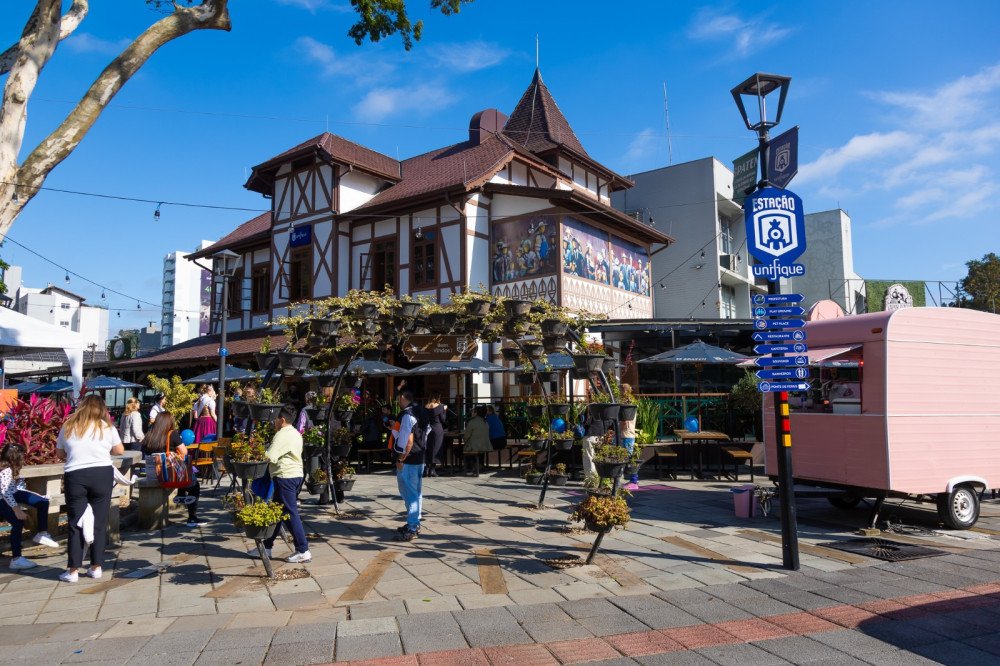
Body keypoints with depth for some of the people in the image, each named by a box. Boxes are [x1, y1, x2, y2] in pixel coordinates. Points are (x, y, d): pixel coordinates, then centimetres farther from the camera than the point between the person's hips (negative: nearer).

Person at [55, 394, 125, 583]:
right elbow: (120, 450, 7)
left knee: (75, 523, 7)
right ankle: (96, 567, 12)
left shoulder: (68, 426, 8)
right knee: (99, 523, 7)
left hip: (75, 476, 1)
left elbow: (60, 453, 15)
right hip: (102, 474, -1)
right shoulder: (107, 427, 4)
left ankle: (73, 570, 7)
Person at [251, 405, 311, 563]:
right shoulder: (296, 433, 17)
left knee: (290, 514, -6)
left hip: (285, 477, -10)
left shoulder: (282, 435, -14)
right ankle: (266, 547, 27)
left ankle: (303, 551, -4)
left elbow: (270, 456, -21)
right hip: (296, 474, 10)